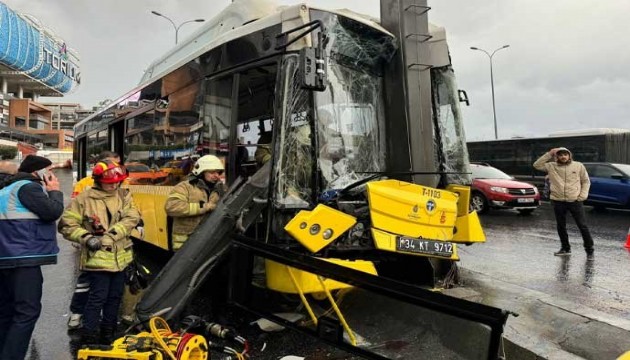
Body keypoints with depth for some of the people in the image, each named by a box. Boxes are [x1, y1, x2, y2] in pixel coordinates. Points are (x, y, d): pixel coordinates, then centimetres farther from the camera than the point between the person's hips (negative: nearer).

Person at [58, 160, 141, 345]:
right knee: (97, 298, -2)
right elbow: (66, 225, -5)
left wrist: (111, 234, -18)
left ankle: (108, 334, 32)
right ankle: (88, 337, 13)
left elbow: (132, 217, -9)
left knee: (115, 296, 15)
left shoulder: (124, 195, 3)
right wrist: (86, 238, -17)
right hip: (97, 257, -5)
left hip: (120, 257, 5)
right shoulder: (84, 199, -7)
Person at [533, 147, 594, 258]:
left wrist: (583, 195, -4)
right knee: (561, 226, 12)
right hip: (558, 202, 2)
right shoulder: (551, 166, 3)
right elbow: (537, 165, -6)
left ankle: (589, 250, 13)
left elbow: (586, 181, 8)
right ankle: (565, 248, 27)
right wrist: (549, 154, -9)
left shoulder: (578, 166, 2)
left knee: (582, 226, 1)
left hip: (575, 201, -1)